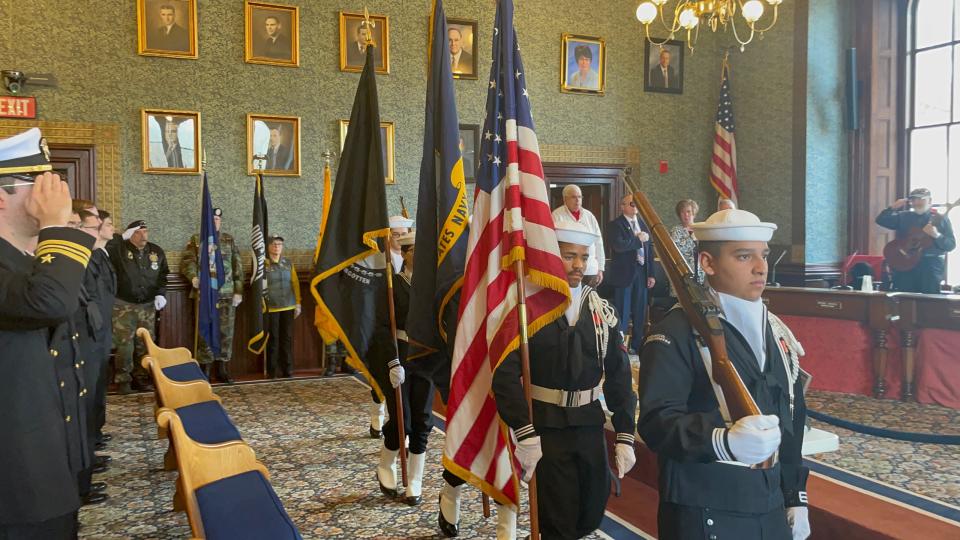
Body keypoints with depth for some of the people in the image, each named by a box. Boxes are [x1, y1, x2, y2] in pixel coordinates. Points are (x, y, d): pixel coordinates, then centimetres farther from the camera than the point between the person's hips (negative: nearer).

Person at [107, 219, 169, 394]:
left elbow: (162, 275, 11)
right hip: (123, 305, -4)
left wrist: (161, 294, -3)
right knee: (124, 345, -4)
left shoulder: (157, 251, 7)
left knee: (145, 345, 8)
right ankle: (123, 380, 8)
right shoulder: (119, 249, -5)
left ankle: (141, 378, 19)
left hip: (147, 305, 4)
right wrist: (122, 237, -18)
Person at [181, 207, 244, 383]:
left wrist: (238, 291, 3)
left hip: (227, 294, 2)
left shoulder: (229, 240, 13)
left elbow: (237, 267, 10)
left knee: (226, 332, 4)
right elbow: (187, 262, -2)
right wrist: (193, 277, -23)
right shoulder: (196, 240, 7)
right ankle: (204, 370, 7)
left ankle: (222, 369, 13)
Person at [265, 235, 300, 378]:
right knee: (273, 339, 0)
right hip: (271, 307, -3)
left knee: (287, 338, 5)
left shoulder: (288, 263, 11)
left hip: (288, 307, 3)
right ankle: (271, 370, 9)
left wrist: (298, 303, 7)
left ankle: (287, 369, 12)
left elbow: (295, 283, 11)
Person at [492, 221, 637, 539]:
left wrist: (625, 436, 2)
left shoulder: (601, 311, 5)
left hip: (590, 425, 5)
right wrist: (525, 435, -22)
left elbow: (619, 375, 6)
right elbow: (506, 375, -17)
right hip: (544, 428, -5)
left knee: (593, 513, 17)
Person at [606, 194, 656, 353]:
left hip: (641, 273, 6)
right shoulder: (615, 225, -5)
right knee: (622, 312, -2)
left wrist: (651, 274, 9)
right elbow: (618, 245, -23)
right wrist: (638, 239, -13)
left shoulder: (643, 224, 14)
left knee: (640, 312, 11)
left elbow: (649, 250, 14)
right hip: (624, 274, -6)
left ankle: (637, 346, 21)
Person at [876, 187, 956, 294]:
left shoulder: (940, 219, 5)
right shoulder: (903, 216, 11)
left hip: (931, 265, -2)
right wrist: (893, 208, -7)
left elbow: (951, 245, 0)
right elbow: (880, 220, 4)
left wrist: (937, 235, -18)